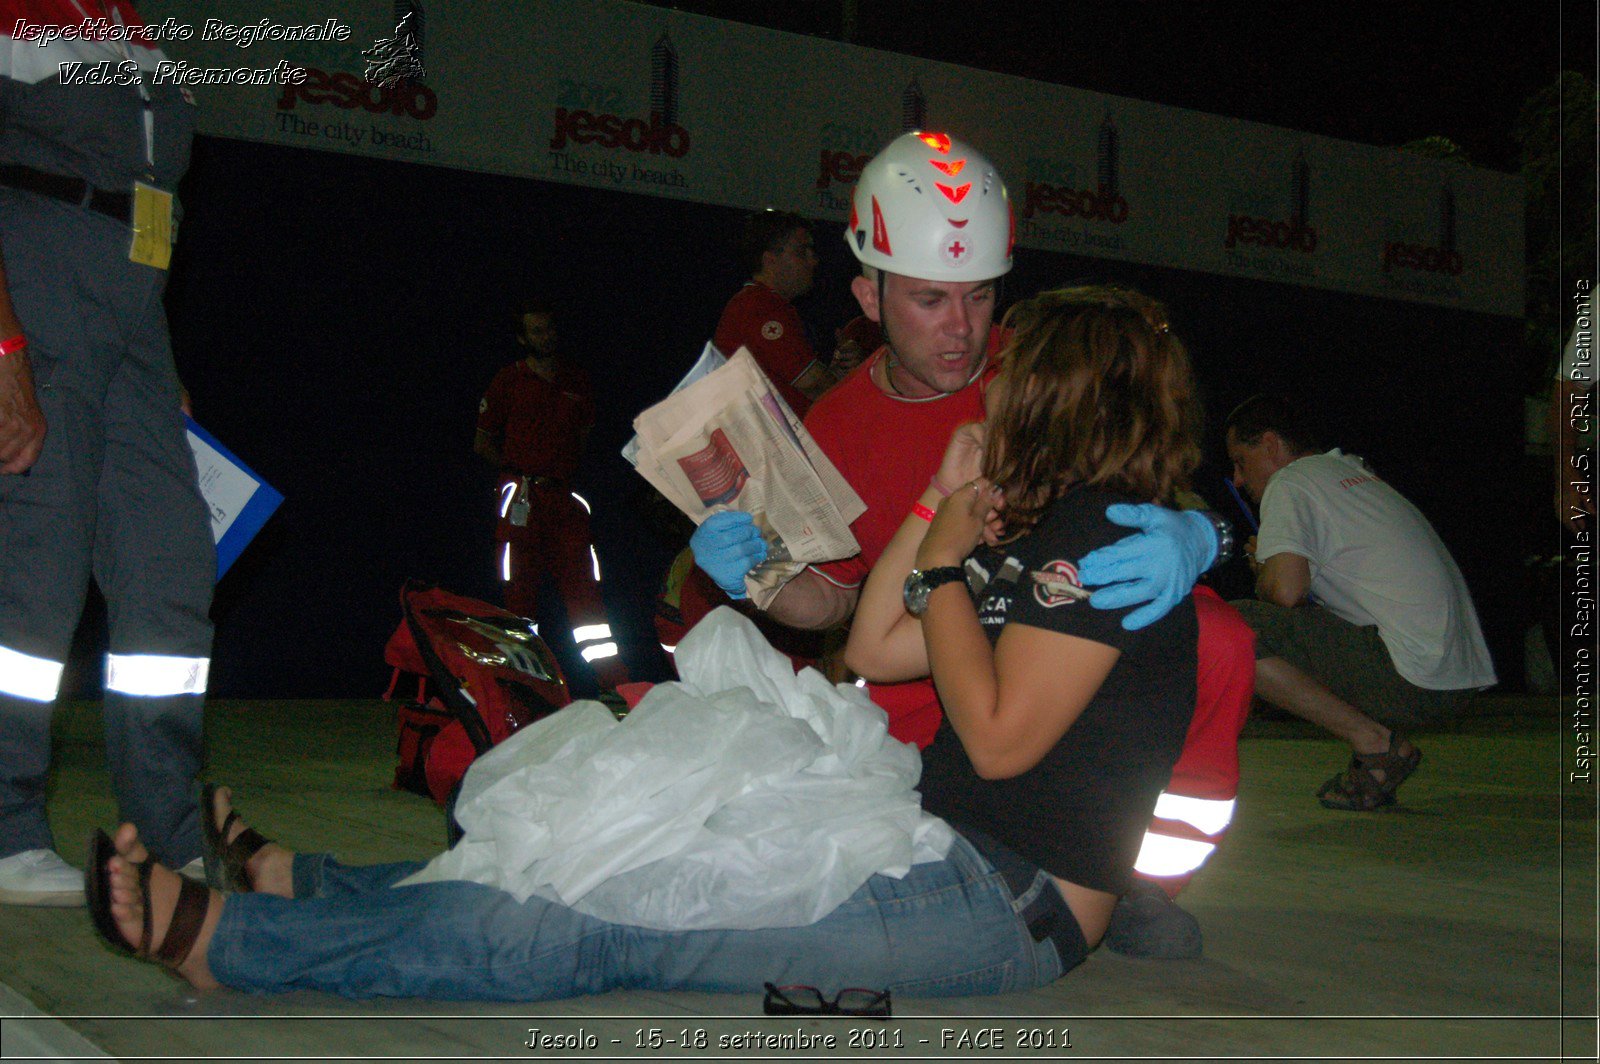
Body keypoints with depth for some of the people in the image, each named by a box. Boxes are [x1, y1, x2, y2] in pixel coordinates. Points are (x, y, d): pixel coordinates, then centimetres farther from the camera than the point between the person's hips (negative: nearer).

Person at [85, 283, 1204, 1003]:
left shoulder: (1103, 534, -12)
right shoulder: (1051, 534, 18)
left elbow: (998, 737, -20)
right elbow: (875, 649, 19)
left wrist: (945, 565, -8)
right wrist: (943, 504, 15)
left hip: (1004, 909, -10)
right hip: (952, 864, 10)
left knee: (580, 925, -15)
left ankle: (212, 938, -11)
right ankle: (289, 882, 15)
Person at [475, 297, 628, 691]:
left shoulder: (577, 378, 15)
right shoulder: (508, 381, 5)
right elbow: (483, 443, 10)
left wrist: (571, 467, 12)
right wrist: (521, 470, 3)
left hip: (566, 493, 3)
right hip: (522, 496, -3)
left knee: (584, 587, -1)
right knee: (520, 594, -3)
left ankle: (615, 682, -2)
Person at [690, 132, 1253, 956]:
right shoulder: (835, 429, -1)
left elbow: (1170, 491, -12)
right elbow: (836, 594, 12)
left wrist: (1190, 537, -39)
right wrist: (762, 577, -12)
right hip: (928, 695, 2)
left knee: (1216, 644, -33)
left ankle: (1147, 882, -8)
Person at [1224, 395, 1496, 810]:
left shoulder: (1288, 484, -3)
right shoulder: (1354, 469, 23)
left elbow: (1285, 591, -17)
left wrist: (1263, 575, 6)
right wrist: (1275, 555, 28)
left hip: (1410, 676, -9)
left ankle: (1374, 741, -10)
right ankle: (1384, 749, 10)